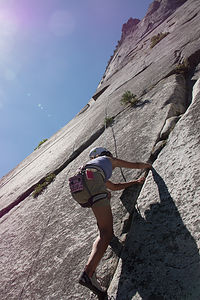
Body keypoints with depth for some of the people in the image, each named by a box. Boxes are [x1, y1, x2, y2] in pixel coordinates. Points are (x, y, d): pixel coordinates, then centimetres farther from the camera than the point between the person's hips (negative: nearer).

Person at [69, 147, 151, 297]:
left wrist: (136, 181, 63)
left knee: (107, 195, 36)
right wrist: (146, 165, 62)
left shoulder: (92, 164, 46)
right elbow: (136, 165, 39)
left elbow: (114, 186, 54)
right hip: (91, 184, -7)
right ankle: (88, 273, -26)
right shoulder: (108, 159, 32)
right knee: (106, 234, -9)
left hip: (77, 191, 7)